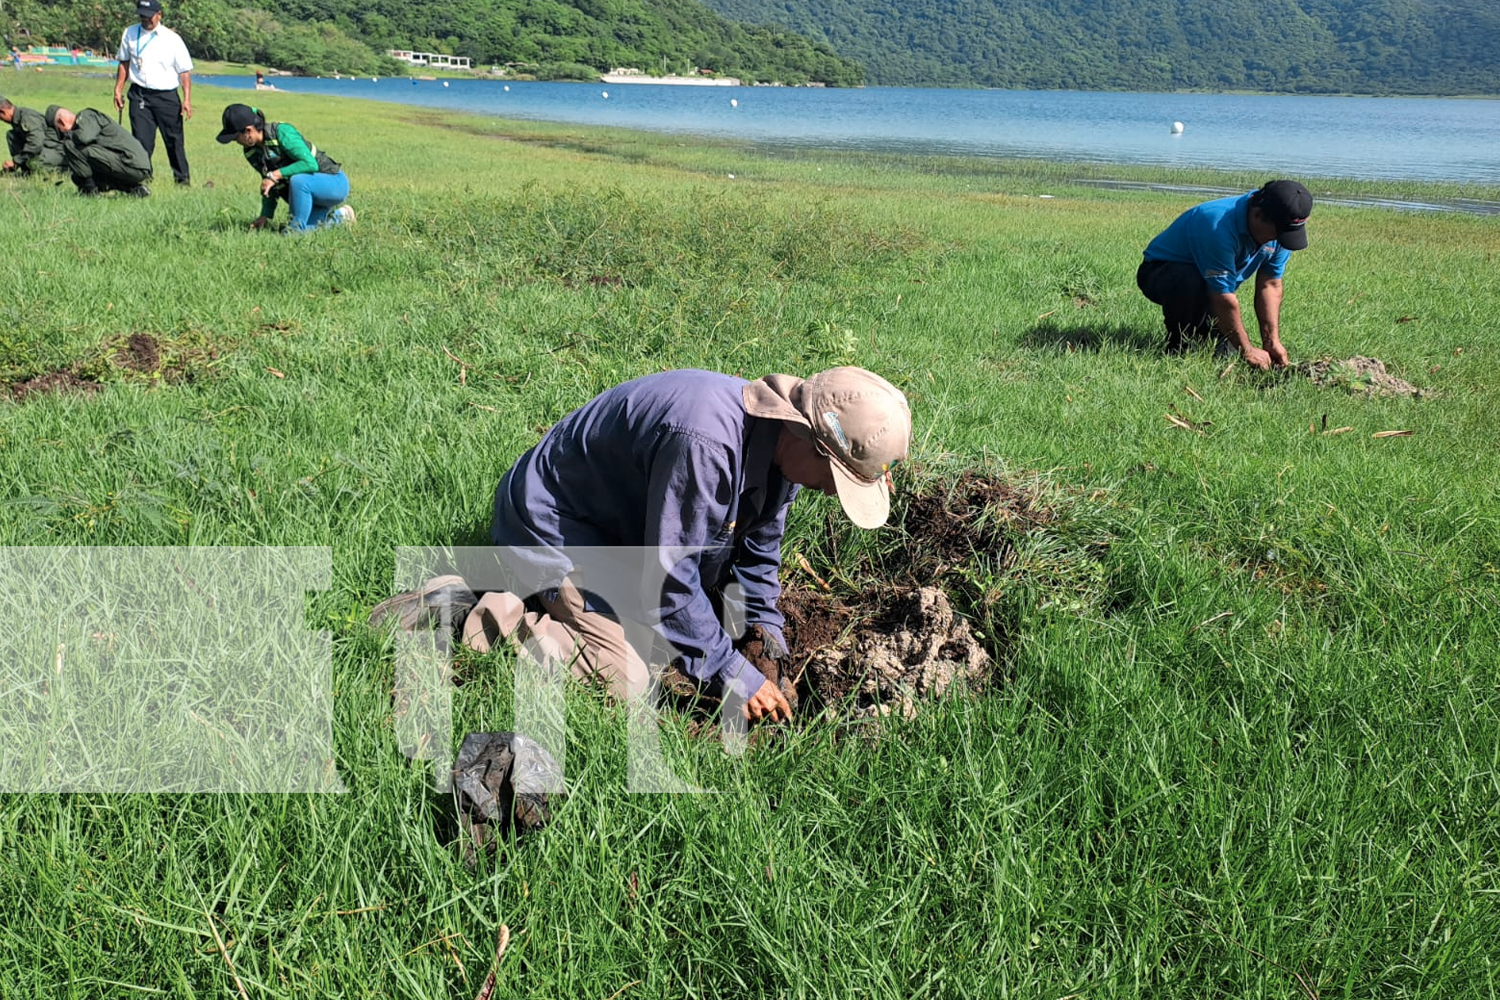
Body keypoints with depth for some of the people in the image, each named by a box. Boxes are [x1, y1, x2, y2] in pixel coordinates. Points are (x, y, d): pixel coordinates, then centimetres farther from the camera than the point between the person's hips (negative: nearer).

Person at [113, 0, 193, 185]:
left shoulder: (172, 39, -3)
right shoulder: (130, 34, 7)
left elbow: (184, 71, -4)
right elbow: (124, 63, 15)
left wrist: (187, 99, -11)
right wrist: (118, 90, 11)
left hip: (167, 96, -2)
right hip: (140, 95, 2)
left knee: (174, 140, 6)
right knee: (142, 140, -3)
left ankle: (182, 178, 18)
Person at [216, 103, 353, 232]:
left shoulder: (281, 132, -24)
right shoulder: (251, 152, 0)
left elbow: (310, 164, -32)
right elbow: (270, 184, 11)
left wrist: (275, 175, -31)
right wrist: (265, 215, 2)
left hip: (334, 182, -8)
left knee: (298, 180, -36)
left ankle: (297, 229, -18)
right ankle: (339, 216, 22)